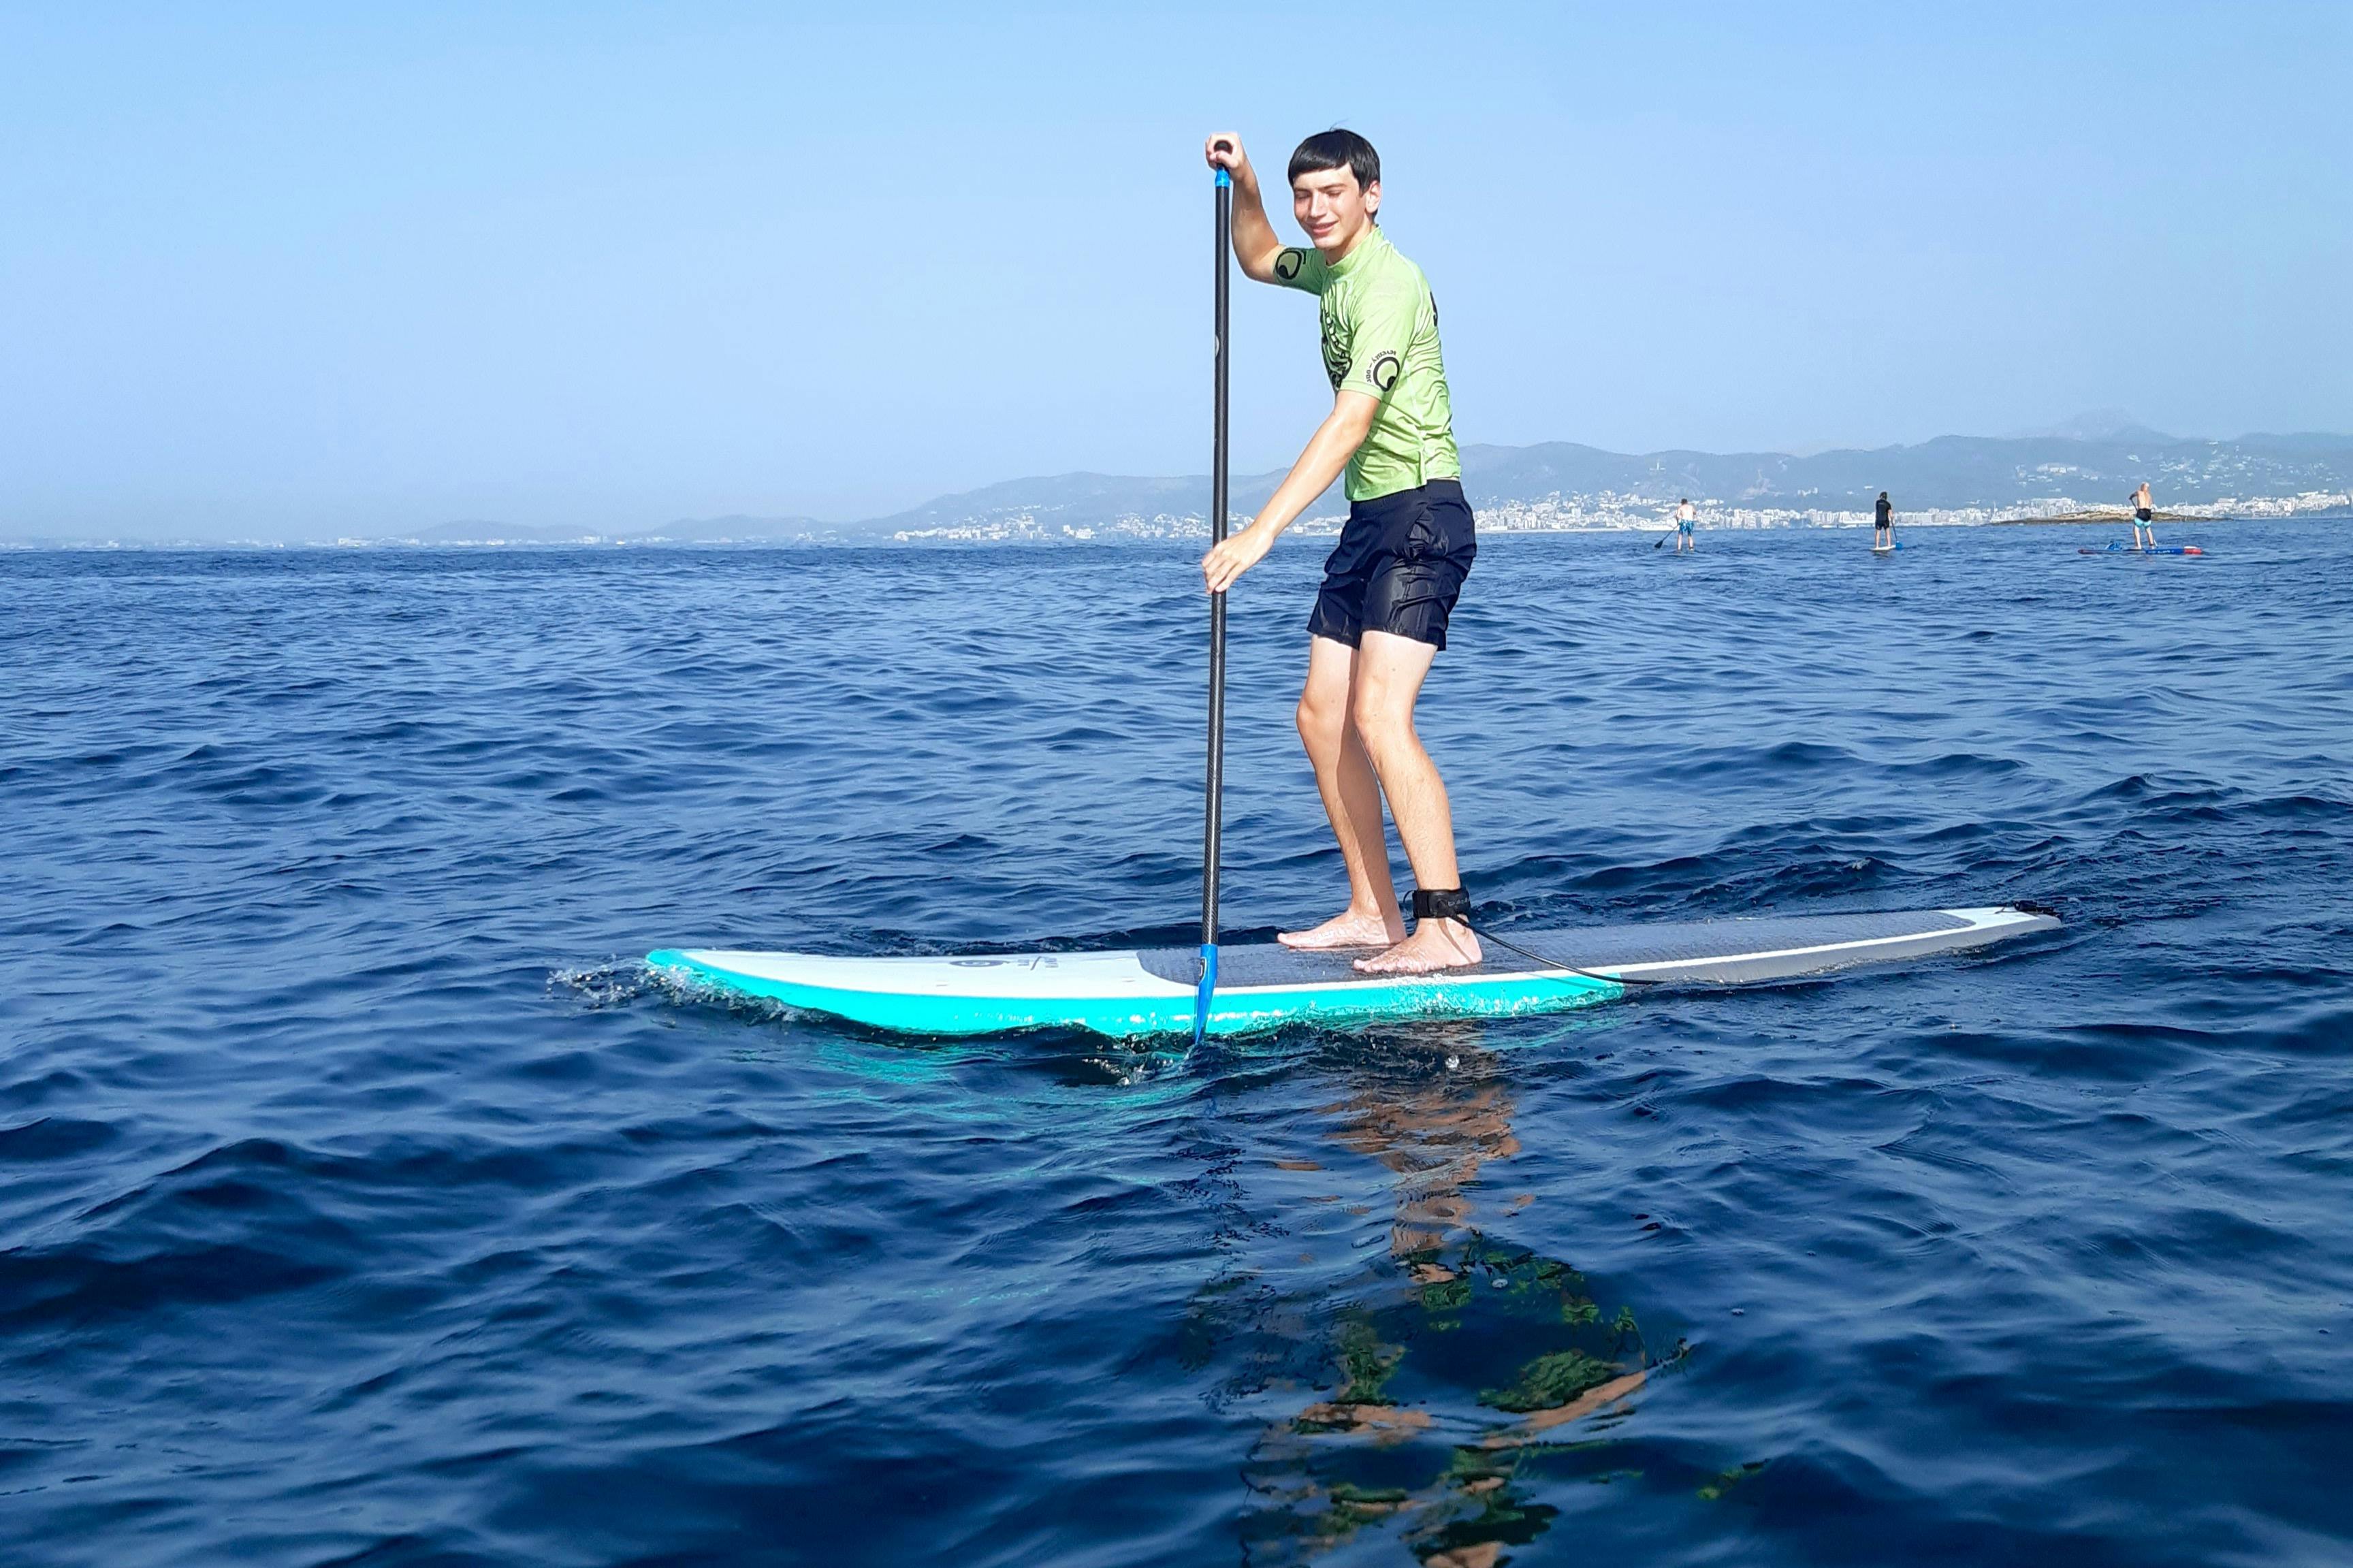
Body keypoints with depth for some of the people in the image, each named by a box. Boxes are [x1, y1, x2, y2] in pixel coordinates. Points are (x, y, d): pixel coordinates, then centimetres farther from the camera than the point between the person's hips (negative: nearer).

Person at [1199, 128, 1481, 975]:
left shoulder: (1389, 282, -16)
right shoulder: (1332, 269, 14)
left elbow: (1349, 424, -26)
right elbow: (1259, 261, 37)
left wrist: (1261, 532, -31)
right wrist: (1243, 186, 16)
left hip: (1422, 516, -10)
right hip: (1370, 522, 10)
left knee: (1379, 716, -21)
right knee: (1322, 715, 7)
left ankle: (1447, 928, -21)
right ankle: (1373, 913, 14)